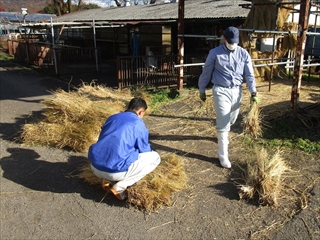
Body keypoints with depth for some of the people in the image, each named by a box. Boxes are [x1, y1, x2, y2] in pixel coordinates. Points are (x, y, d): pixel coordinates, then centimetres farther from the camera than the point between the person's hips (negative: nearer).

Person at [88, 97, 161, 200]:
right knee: (155, 157, 8)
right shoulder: (138, 124, 2)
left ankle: (108, 181, 12)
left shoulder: (112, 117, 19)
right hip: (115, 171, -7)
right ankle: (119, 187, 0)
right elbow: (144, 150, 13)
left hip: (95, 167, 7)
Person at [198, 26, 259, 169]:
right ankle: (223, 155, 2)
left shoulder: (243, 54, 1)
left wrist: (253, 93, -9)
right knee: (223, 124, -6)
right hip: (221, 91, -4)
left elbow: (249, 75, 1)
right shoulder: (215, 53, -7)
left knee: (231, 120, 19)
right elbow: (206, 73, 1)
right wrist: (202, 90, 6)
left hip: (237, 91, 4)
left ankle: (222, 135, 51)